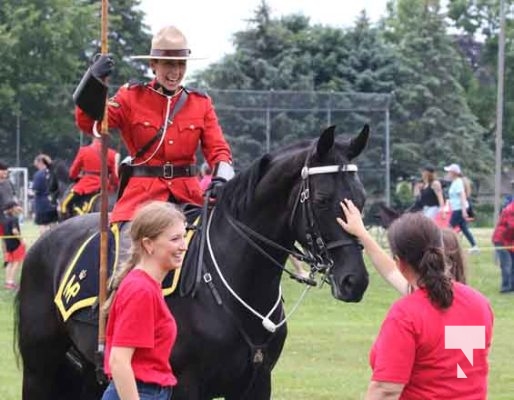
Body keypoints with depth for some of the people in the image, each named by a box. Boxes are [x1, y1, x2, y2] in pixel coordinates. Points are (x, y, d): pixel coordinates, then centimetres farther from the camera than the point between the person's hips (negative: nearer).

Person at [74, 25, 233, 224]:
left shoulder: (200, 102, 9)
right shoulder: (132, 97, 4)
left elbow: (217, 148, 5)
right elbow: (88, 123, -4)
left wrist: (221, 178, -16)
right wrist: (94, 80, -17)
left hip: (188, 192, 3)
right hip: (142, 191, -3)